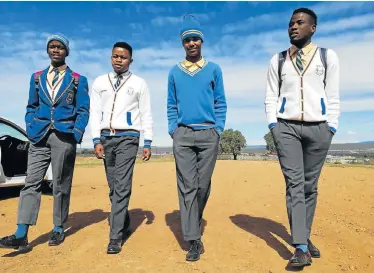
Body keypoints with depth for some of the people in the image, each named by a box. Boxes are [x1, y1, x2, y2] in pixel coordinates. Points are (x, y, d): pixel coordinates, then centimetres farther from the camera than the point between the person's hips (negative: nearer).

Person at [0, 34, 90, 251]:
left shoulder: (78, 80, 6)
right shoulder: (37, 77, 16)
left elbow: (83, 111, 1)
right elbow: (31, 107, 16)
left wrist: (75, 136, -9)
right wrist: (30, 129, 1)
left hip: (64, 137, -3)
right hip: (39, 137, 3)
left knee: (61, 185, 4)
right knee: (31, 183, -2)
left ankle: (58, 229, 18)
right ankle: (21, 235, 1)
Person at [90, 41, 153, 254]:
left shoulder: (139, 83, 6)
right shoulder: (100, 82, 13)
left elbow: (146, 114, 3)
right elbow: (95, 113, 8)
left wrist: (148, 143, -3)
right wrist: (97, 140, -1)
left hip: (127, 137, -3)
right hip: (106, 137, 4)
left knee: (122, 186, -9)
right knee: (114, 187, 11)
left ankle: (115, 237, -2)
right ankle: (124, 225, 29)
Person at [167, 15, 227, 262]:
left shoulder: (214, 69, 10)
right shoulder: (174, 72, 14)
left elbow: (220, 104, 8)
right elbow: (172, 105, 13)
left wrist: (218, 130, -2)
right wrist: (173, 130, 2)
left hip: (208, 134, 0)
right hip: (182, 135, 1)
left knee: (203, 186, 3)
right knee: (187, 186, -3)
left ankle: (192, 228, 28)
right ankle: (193, 240, 4)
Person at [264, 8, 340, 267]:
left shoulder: (328, 56, 8)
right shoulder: (278, 60, 11)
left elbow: (333, 97, 5)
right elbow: (270, 97, 9)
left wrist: (331, 128, -3)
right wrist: (273, 125, -3)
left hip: (318, 128, 0)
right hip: (286, 127, 0)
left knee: (310, 185, 6)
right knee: (294, 184, -8)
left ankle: (305, 237, 23)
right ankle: (301, 247, -6)